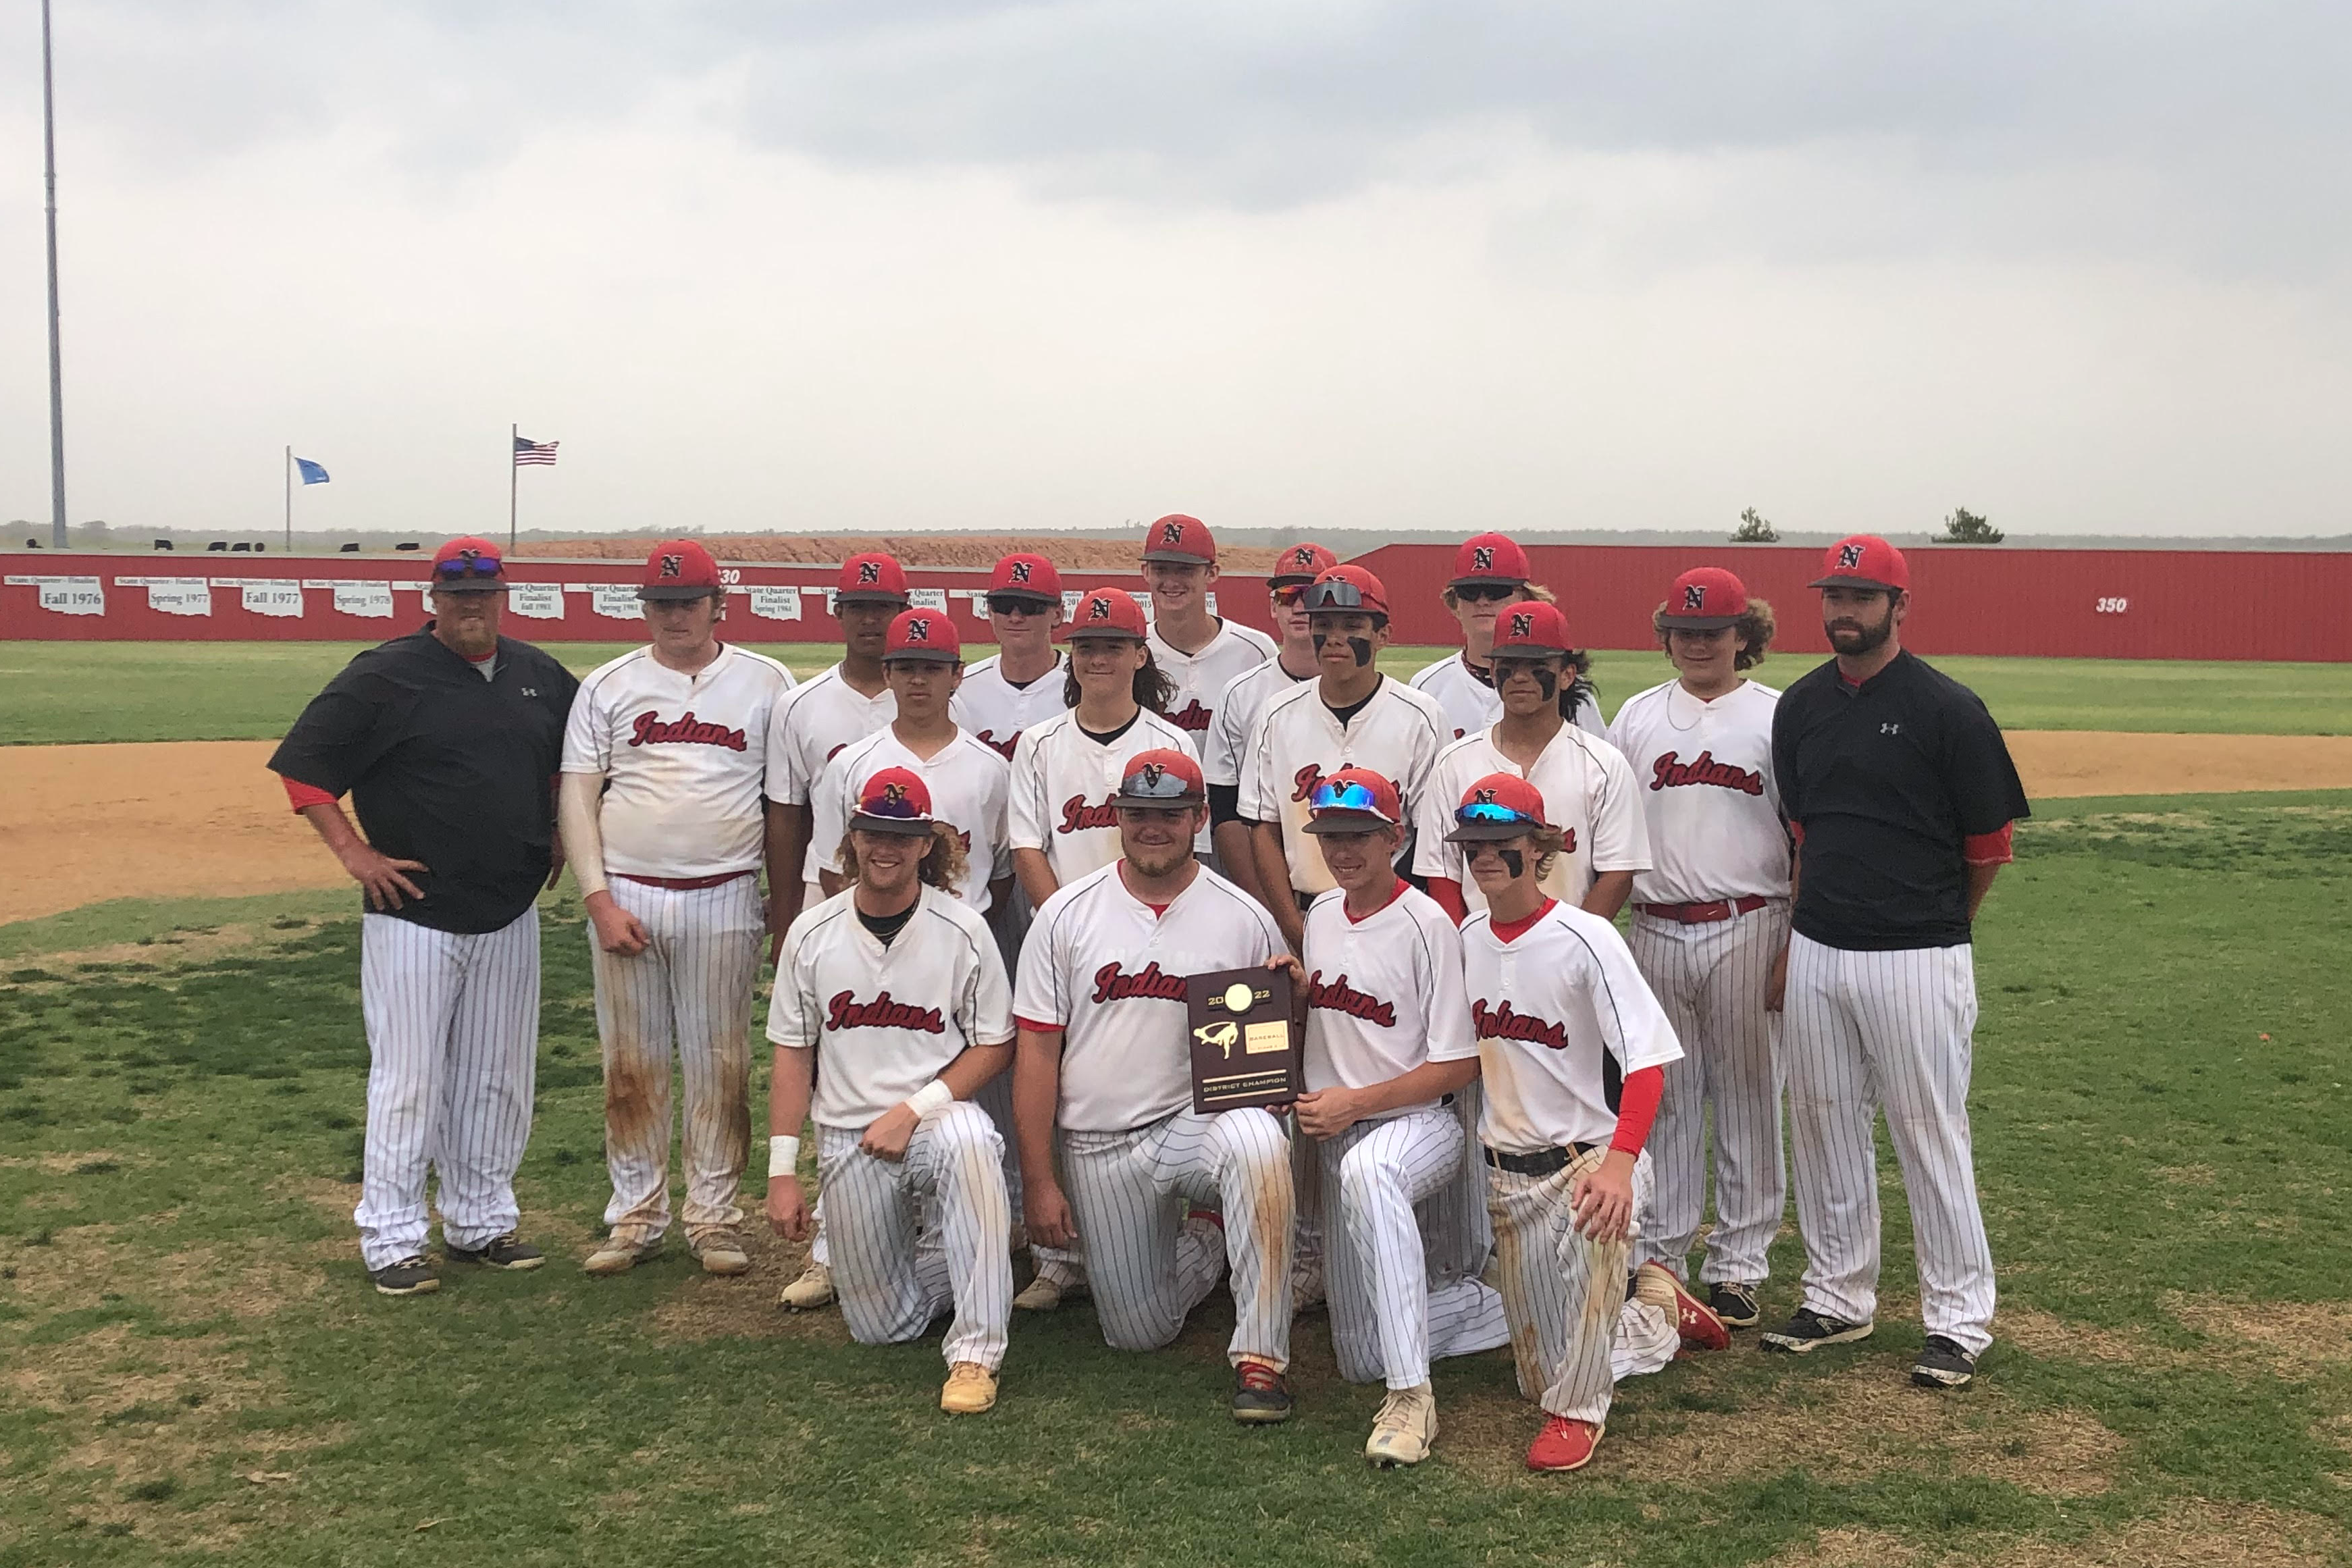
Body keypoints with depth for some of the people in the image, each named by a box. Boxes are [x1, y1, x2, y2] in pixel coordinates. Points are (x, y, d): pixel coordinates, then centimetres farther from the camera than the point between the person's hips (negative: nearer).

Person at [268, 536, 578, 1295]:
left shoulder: (540, 675, 9)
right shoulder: (385, 675, -7)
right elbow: (303, 764, -7)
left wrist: (560, 832, 14)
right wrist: (355, 853, -11)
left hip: (511, 916, 5)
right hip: (415, 913, -5)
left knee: (498, 1078, 12)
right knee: (408, 1080, -1)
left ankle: (480, 1224, 25)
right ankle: (392, 1239, 9)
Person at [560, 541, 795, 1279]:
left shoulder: (766, 683, 5)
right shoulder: (607, 685, 7)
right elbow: (579, 796, 3)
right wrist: (599, 899, -7)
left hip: (723, 900, -1)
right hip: (625, 897, 1)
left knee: (720, 1064, 4)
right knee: (630, 1067, 6)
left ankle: (715, 1218, 15)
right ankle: (636, 1218, 18)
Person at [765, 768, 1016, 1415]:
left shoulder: (962, 930, -5)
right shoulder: (812, 934, 2)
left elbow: (995, 1045, -2)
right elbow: (792, 1054, 6)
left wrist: (914, 1108, -16)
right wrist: (781, 1170, 1)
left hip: (938, 1118, -3)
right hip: (849, 1139, 3)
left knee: (968, 1142, -41)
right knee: (881, 1328, 2)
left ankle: (976, 1354, -32)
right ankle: (960, 1258, 35)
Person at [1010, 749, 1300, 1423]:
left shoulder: (1245, 920, 0)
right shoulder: (1066, 915, 0)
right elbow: (1037, 1050, 0)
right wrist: (1038, 1181, -4)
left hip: (1205, 1118, -1)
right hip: (1099, 1146, 2)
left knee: (1258, 1144, -38)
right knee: (1138, 1335, 4)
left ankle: (1260, 1357, -27)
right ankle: (1201, 1244, 36)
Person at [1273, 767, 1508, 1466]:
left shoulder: (1428, 925, -13)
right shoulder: (1321, 915, 9)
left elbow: (1460, 1065, -14)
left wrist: (1353, 1103, -19)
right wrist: (1300, 989, -1)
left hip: (1423, 1124, -7)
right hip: (1340, 1137, 7)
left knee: (1367, 1170, -46)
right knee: (1361, 1357, 5)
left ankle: (1412, 1397, -45)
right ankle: (1500, 1302, 25)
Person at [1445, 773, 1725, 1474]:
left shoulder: (1585, 938, -16)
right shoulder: (1467, 938, 3)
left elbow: (1646, 1061, -24)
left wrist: (1619, 1163, -38)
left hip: (1586, 1155, -6)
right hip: (1505, 1170, 6)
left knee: (1592, 1228, -42)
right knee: (1541, 1376, 11)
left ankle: (1578, 1412, -19)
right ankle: (1659, 1310, 38)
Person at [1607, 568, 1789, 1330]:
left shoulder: (1778, 716, 2)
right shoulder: (1637, 716, 11)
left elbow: (1804, 837, 2)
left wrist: (1795, 943, -4)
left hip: (1748, 930, -2)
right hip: (1658, 931, 3)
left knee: (1748, 1097, 4)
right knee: (1662, 1097, 9)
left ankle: (1737, 1265, 13)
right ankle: (1658, 1257, 18)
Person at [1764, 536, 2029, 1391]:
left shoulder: (1947, 709, -9)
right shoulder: (1799, 706, 8)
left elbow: (1990, 845, -2)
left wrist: (1933, 924, 8)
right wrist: (1793, 941, 12)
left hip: (1917, 960, -5)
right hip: (1816, 956, 6)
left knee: (1931, 1135, 1)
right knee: (1823, 1126, 13)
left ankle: (1958, 1317, 14)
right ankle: (1838, 1297, 27)